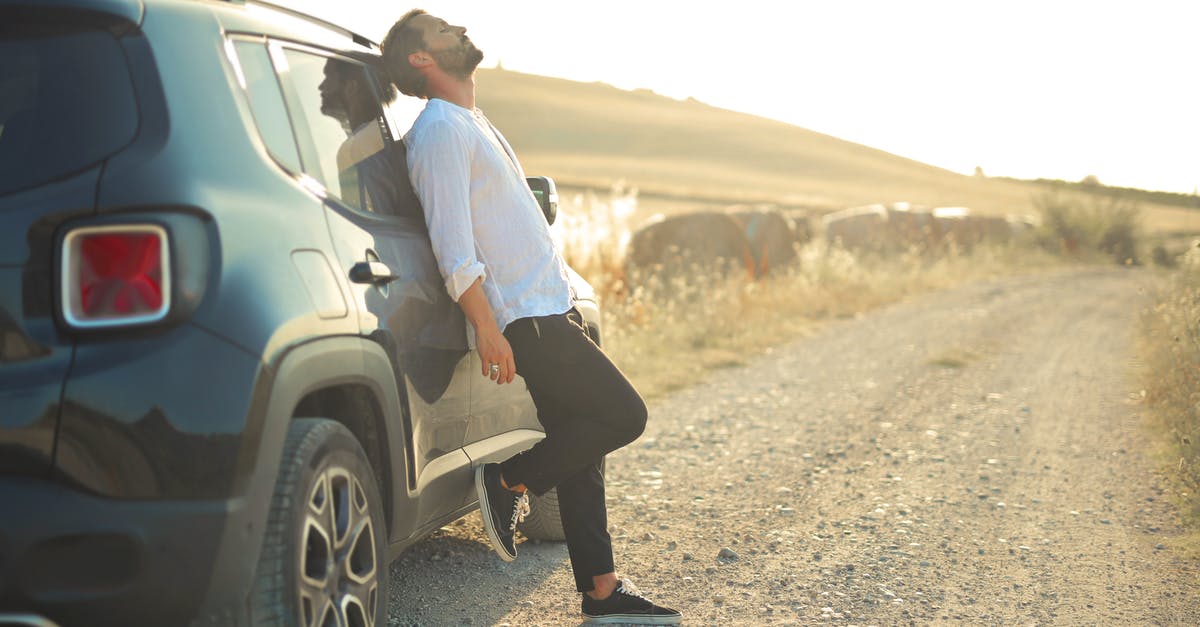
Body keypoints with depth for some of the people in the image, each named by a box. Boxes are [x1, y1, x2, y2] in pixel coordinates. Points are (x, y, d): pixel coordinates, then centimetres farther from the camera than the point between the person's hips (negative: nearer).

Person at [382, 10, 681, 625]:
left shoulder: (473, 124, 20)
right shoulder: (440, 131, -12)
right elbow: (452, 247, -19)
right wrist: (488, 329, -23)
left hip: (551, 305, 9)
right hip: (526, 317, -9)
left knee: (579, 449, 8)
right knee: (624, 415, -8)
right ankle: (508, 482, 4)